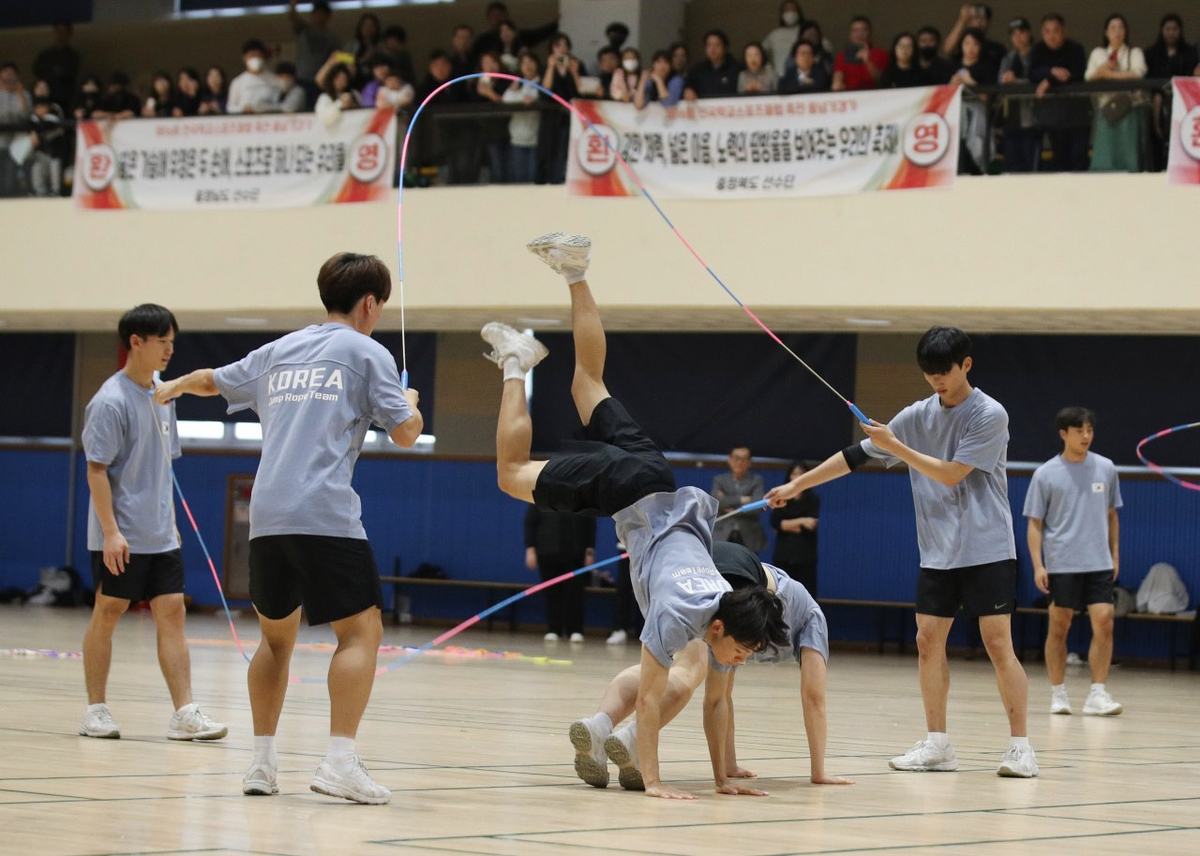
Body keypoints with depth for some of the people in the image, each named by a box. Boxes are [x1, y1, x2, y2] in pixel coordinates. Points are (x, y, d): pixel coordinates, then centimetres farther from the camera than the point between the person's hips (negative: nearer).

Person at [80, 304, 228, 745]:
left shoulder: (162, 394, 11)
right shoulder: (111, 401, -13)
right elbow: (96, 469, -15)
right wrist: (110, 531, -21)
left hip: (160, 536, 7)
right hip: (120, 539, -7)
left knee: (171, 614, 0)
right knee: (107, 614, 3)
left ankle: (184, 713, -3)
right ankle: (96, 709, 13)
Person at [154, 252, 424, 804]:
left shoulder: (280, 350, 20)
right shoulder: (368, 353, 4)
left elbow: (211, 380, 36)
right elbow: (405, 434, 0)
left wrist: (175, 386, 59)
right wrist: (411, 403, 24)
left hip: (266, 515, 6)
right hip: (326, 515, -6)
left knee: (276, 636, 18)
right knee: (361, 631, -5)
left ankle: (262, 764, 18)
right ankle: (339, 763, -18)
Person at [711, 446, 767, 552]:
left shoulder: (756, 480, 7)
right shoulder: (719, 480, 11)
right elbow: (715, 501, -7)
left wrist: (731, 509, -7)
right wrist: (740, 499, -11)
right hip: (723, 537, 1)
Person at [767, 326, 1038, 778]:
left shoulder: (989, 415, -10)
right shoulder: (918, 415, 6)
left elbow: (952, 474, -15)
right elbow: (857, 455, 9)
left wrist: (895, 446, -14)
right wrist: (797, 485, 7)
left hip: (987, 551, -5)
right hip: (938, 551, 5)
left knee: (998, 644, -9)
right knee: (929, 641, 1)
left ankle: (1020, 746, -4)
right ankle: (937, 745, 9)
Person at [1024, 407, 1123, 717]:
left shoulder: (1105, 468, 6)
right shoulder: (1045, 474, -2)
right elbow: (1035, 523, 0)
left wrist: (1115, 554, 11)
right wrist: (1038, 565, -9)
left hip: (1099, 564, 2)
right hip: (1061, 564, -2)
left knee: (1104, 624, -9)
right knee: (1059, 627, 4)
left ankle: (1097, 694, -7)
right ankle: (1058, 693, 15)